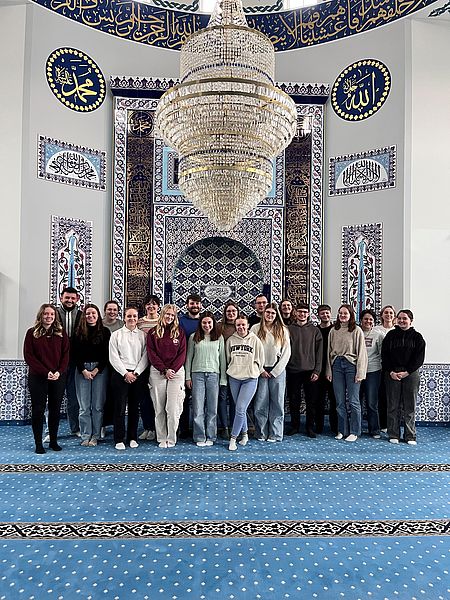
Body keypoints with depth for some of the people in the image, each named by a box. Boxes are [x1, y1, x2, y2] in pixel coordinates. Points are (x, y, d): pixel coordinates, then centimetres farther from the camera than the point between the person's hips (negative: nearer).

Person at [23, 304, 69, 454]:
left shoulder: (61, 333, 5)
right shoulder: (32, 333, 0)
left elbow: (66, 354, 3)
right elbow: (28, 356, -6)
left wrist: (59, 372, -12)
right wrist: (46, 372, -14)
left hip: (58, 378, 2)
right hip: (37, 377, -2)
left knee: (55, 409, 8)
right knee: (38, 409, 3)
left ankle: (54, 441, 20)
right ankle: (38, 443, 13)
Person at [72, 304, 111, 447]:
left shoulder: (105, 332, 3)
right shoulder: (78, 333, 6)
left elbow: (107, 354, 0)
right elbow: (75, 354, 3)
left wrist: (97, 370, -8)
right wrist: (83, 370, -6)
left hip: (100, 369, -1)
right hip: (82, 369, 1)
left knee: (98, 405, 1)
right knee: (84, 406, 2)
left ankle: (96, 436, 11)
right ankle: (85, 436, 11)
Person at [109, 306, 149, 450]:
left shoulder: (143, 335, 7)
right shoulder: (116, 335, 4)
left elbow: (145, 356, 2)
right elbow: (113, 357, -2)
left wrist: (136, 373, -8)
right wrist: (125, 373, -9)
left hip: (138, 375, 2)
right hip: (120, 374, -1)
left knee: (134, 407, 7)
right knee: (119, 408, -1)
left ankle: (132, 438, 18)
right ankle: (119, 439, 9)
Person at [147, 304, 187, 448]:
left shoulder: (179, 332, 8)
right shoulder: (153, 333, 6)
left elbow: (182, 354, 3)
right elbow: (152, 354, 0)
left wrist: (172, 369, -8)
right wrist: (164, 370, -9)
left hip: (176, 372, 0)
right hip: (157, 372, 1)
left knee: (173, 408, -6)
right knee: (159, 408, 3)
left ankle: (171, 439, 5)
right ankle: (162, 439, 13)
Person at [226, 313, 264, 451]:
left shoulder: (255, 340, -3)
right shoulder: (230, 340, 3)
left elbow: (260, 360, 3)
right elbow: (227, 358, 12)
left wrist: (254, 372, 5)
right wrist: (233, 369, 9)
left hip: (250, 379, -3)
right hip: (234, 378, 3)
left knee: (240, 409, -10)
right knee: (240, 409, 11)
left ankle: (233, 438, 0)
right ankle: (244, 433, 29)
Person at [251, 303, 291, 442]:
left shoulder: (283, 330, 5)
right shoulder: (256, 329, 2)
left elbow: (286, 352, 3)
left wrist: (275, 371, -3)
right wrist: (260, 369, -5)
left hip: (278, 370, 1)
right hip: (260, 370, -1)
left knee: (277, 403, 4)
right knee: (261, 403, 1)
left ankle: (275, 434, 12)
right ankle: (261, 434, 11)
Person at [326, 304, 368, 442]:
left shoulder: (357, 331, -2)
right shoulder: (333, 331, 9)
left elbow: (361, 352, -4)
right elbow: (329, 351, 11)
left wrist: (360, 372, -9)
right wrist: (329, 370, 6)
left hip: (351, 364, -4)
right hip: (337, 365, 4)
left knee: (353, 400, -1)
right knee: (340, 401, 8)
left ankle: (354, 432, 11)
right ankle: (342, 430, 18)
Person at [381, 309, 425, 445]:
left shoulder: (417, 337, 4)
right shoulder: (390, 335, 6)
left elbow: (419, 357, -3)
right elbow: (384, 355, 2)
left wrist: (406, 372, -11)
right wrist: (391, 372, -9)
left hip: (411, 374, -1)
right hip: (392, 374, 1)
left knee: (410, 406, 3)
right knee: (393, 405, 3)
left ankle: (410, 436, 14)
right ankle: (393, 435, 12)